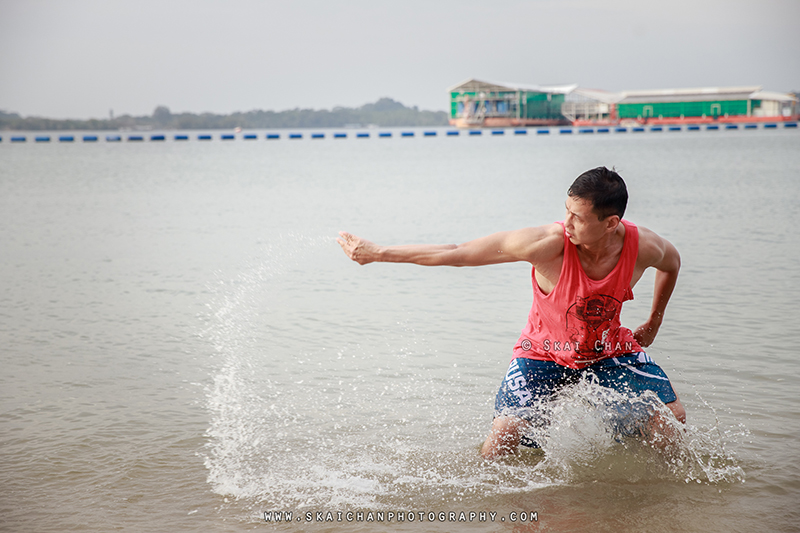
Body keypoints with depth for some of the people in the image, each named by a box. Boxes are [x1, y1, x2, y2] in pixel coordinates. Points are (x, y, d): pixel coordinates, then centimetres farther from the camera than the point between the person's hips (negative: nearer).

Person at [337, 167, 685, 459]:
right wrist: (377, 253, -27)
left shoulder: (644, 246, -26)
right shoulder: (546, 245, -35)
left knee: (672, 417, -7)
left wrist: (654, 322, 11)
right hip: (545, 350, -2)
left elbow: (672, 263, 3)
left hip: (610, 349, 3)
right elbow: (455, 254, -30)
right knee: (502, 439, -18)